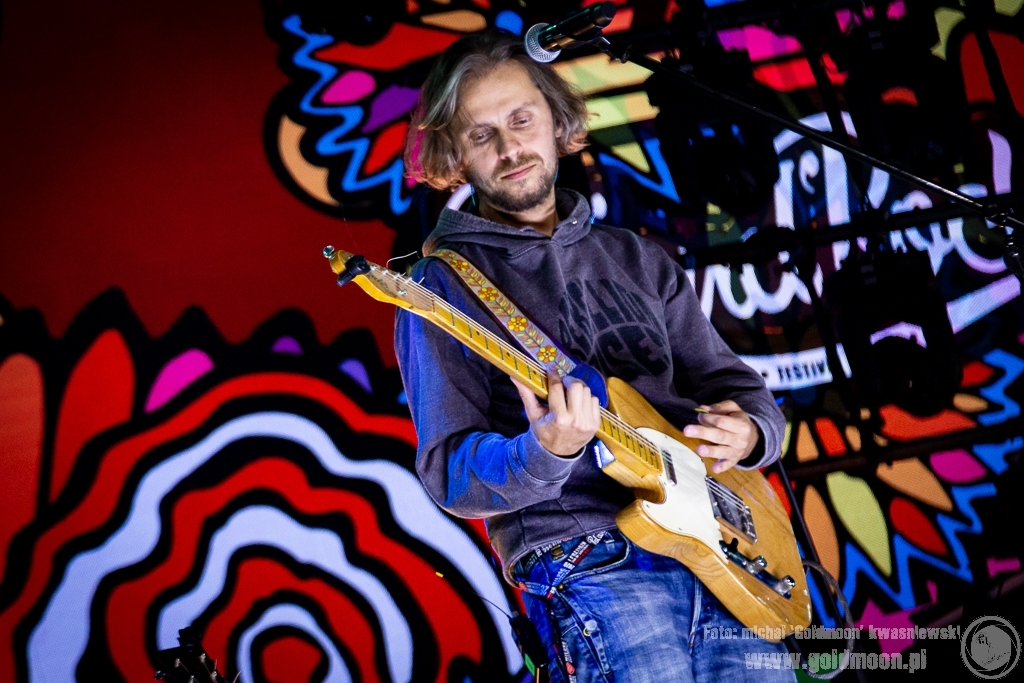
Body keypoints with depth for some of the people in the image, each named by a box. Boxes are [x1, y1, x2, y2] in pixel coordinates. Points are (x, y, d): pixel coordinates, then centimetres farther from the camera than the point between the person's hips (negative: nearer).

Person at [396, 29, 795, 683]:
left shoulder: (639, 259, 19)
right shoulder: (446, 283, 2)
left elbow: (736, 385, 21)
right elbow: (449, 472, -5)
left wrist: (749, 431, -2)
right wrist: (544, 453, -24)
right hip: (586, 563, -5)